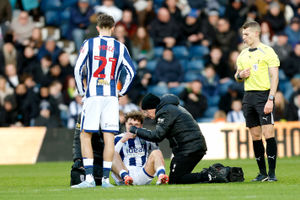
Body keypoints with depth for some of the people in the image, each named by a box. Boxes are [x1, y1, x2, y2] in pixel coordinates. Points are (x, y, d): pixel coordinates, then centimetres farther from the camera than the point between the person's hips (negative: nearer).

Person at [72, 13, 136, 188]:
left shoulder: (89, 44, 1)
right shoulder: (120, 47, 6)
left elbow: (78, 69, -3)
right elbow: (131, 71, 5)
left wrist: (81, 91, 8)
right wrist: (123, 91, 16)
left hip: (92, 95, -2)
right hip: (111, 97, 2)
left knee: (85, 136, 4)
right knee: (109, 138, 3)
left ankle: (89, 177, -6)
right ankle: (106, 179, 1)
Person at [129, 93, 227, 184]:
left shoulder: (166, 112, -9)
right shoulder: (173, 108, 23)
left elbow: (157, 136, -14)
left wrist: (136, 130, -7)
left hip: (189, 149, -10)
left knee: (174, 180, -8)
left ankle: (208, 176, -16)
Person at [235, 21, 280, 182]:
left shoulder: (267, 52, -5)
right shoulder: (242, 55, 16)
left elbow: (274, 76, -10)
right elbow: (237, 76, 27)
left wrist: (270, 99, -18)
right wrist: (240, 75, 2)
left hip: (264, 95, -6)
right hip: (248, 96, 6)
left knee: (268, 133, -11)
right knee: (255, 135, 5)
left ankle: (272, 173, -9)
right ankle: (262, 173, 10)